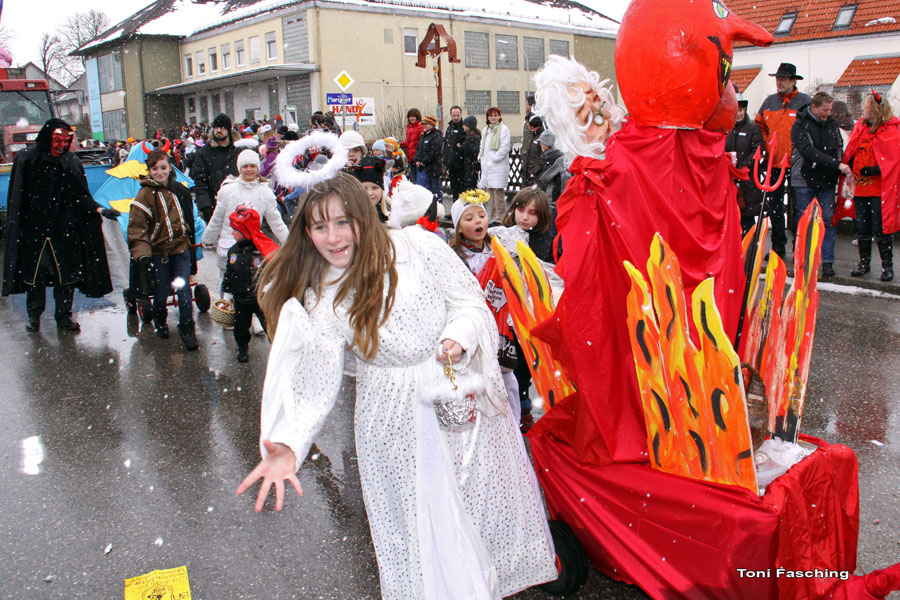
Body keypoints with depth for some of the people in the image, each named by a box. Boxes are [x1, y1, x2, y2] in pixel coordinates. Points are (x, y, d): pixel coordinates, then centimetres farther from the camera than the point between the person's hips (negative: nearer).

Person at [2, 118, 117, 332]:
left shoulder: (72, 162, 2)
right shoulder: (26, 159, -1)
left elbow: (81, 195, 2)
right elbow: (16, 198, 2)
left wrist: (99, 209, -14)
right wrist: (14, 225, -1)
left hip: (64, 229, 1)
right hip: (32, 228, -1)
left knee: (66, 273, 2)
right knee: (34, 274, 8)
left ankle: (64, 315, 17)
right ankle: (34, 315, 25)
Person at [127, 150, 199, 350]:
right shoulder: (145, 195, -10)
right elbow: (137, 228, -16)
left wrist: (189, 240, 26)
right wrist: (143, 256, -26)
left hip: (181, 249, 3)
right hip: (159, 253, -3)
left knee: (184, 289, -2)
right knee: (162, 292, 8)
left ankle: (187, 328, 11)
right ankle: (159, 320, 37)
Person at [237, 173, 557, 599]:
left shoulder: (416, 245, -11)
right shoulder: (315, 298, -7)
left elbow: (469, 299, -6)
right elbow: (313, 380, -15)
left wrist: (458, 336, -27)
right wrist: (288, 445, -31)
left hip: (462, 393, 0)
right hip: (396, 418, 0)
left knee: (487, 492, 17)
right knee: (419, 518, 8)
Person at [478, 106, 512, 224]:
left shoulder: (503, 129, -4)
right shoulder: (486, 130, 18)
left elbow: (504, 148, -10)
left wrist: (493, 158, -11)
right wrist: (481, 157, 8)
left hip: (499, 167, -7)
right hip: (487, 167, 7)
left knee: (498, 192, -9)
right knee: (490, 193, 7)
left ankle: (500, 219, -5)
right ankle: (493, 218, 13)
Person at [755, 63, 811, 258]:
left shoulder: (805, 101, -3)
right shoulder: (769, 101, 8)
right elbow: (759, 124, 19)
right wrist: (767, 144, 9)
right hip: (774, 162, 4)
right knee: (774, 206, 8)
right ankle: (778, 247, 18)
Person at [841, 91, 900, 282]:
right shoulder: (860, 127, 9)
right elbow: (850, 154, 13)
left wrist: (873, 170, -19)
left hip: (880, 189, -5)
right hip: (860, 187, 5)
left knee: (880, 229, -3)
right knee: (862, 228, 11)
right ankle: (864, 262, 24)